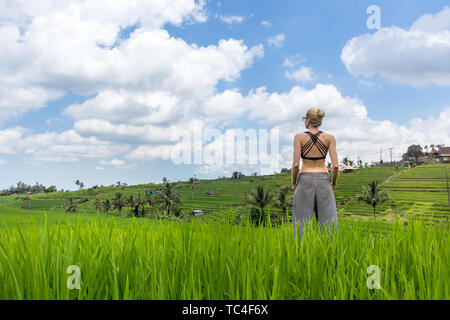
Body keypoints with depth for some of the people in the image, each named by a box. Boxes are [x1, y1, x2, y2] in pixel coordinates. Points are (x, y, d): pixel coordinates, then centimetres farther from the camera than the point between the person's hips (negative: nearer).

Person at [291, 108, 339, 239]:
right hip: (323, 180, 1)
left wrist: (293, 182, 6)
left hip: (305, 180, -1)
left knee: (302, 222, 4)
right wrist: (334, 183, 10)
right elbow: (335, 165, -6)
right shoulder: (330, 138, 1)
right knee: (328, 222, 6)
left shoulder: (299, 137, -4)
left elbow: (295, 164, -10)